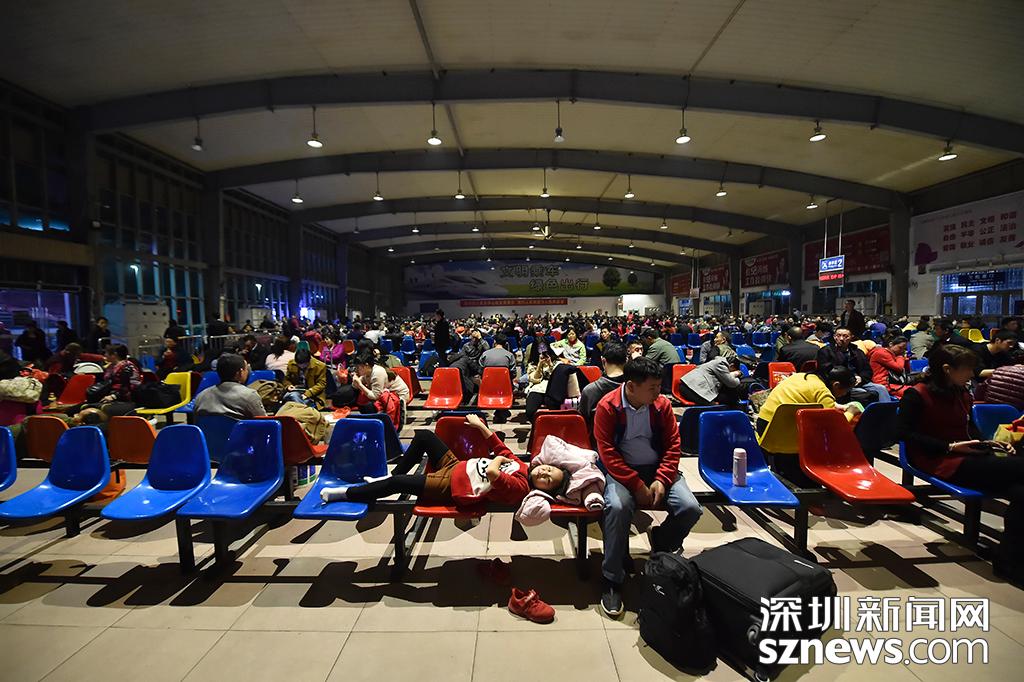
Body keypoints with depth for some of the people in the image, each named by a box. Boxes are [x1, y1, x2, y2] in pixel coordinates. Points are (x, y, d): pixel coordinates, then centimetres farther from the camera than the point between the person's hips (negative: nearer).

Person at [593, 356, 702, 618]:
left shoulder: (662, 404, -1)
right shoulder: (608, 406, -11)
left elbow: (672, 444, 3)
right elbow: (607, 452, -12)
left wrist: (661, 479, -11)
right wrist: (637, 485, -19)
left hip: (658, 468, 4)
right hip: (621, 470, -3)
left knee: (690, 508, -19)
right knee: (618, 507, -33)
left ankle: (661, 543, 16)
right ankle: (612, 581, -13)